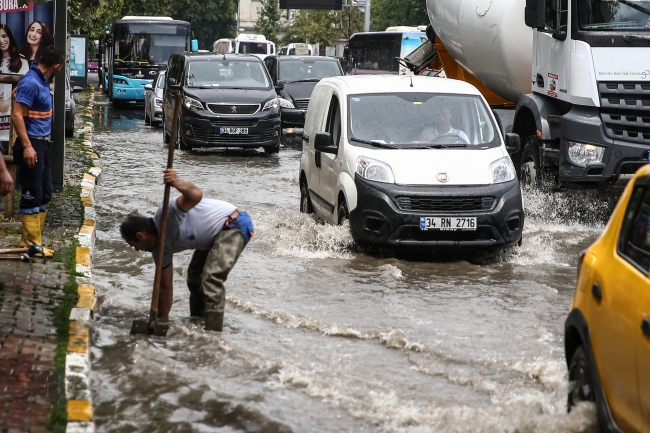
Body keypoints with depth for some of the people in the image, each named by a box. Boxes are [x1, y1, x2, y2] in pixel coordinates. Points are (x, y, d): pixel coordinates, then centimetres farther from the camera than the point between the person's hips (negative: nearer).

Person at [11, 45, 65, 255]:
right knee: (32, 195, -5)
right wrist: (27, 146, -27)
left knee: (44, 194, 13)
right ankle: (31, 244, 0)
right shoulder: (31, 82, -18)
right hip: (32, 145, -10)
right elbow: (16, 115, -23)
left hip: (42, 143, 10)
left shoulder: (42, 81, 10)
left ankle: (29, 239, 20)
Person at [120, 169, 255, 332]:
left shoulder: (168, 212, -24)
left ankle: (213, 332, -24)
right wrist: (162, 321, 9)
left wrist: (177, 183, -61)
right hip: (213, 238, 11)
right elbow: (165, 287, 8)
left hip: (234, 224, -11)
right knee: (195, 278, 20)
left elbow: (196, 195, -43)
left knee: (211, 278, -23)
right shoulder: (161, 248, 2)